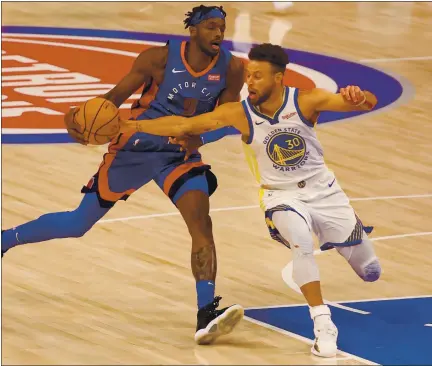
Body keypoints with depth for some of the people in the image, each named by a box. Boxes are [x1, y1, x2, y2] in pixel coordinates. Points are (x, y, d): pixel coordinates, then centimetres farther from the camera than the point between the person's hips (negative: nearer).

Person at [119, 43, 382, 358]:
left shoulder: (307, 101, -19)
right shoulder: (240, 114, -16)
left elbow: (369, 104, -25)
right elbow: (185, 125, -16)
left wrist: (358, 97, -50)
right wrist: (135, 126, -26)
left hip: (323, 189, 1)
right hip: (282, 196, -1)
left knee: (370, 272, 12)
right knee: (301, 242, -36)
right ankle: (323, 325, -26)